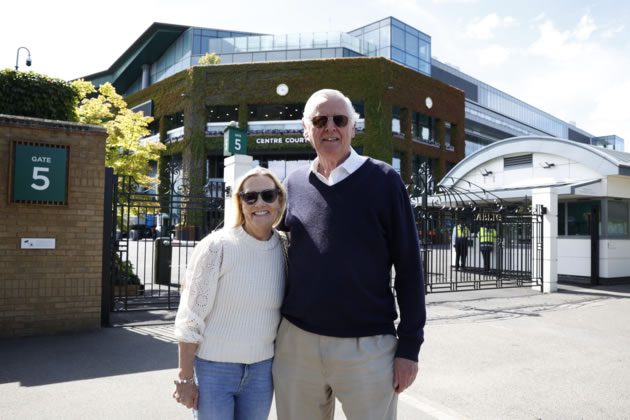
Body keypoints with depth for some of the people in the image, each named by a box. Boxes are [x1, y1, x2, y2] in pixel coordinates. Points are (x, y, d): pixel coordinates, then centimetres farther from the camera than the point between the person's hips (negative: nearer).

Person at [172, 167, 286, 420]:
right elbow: (190, 318, -12)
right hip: (212, 369, -3)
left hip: (262, 371, 4)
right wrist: (185, 378, -10)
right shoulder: (217, 247, -15)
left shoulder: (285, 251, -3)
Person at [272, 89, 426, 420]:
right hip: (296, 343, 3)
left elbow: (408, 266, -4)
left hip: (368, 347, -3)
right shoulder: (294, 184, 7)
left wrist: (409, 345, -6)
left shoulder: (383, 180, -3)